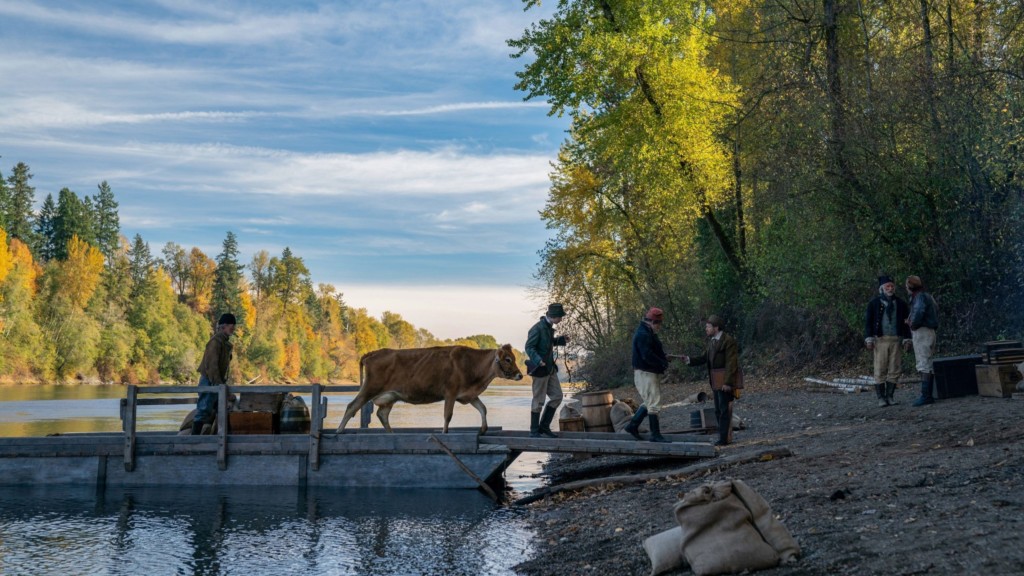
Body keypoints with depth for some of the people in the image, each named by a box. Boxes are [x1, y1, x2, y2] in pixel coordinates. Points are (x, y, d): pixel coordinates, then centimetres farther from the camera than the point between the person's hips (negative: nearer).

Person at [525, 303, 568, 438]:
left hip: (550, 369, 9)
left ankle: (544, 426, 17)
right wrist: (538, 360, -35)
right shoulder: (537, 328, -18)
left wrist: (561, 340, 10)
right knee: (539, 401, -1)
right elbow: (529, 347, -20)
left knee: (557, 397, 8)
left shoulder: (549, 327, 9)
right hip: (539, 369, -9)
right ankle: (534, 431, 9)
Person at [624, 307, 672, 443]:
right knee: (653, 405, -6)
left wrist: (663, 358, 4)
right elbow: (648, 356, -27)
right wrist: (663, 363, -17)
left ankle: (632, 425, 23)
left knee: (649, 402, 17)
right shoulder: (643, 335, -19)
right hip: (646, 374, -11)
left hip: (650, 373, 11)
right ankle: (655, 435, -2)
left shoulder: (647, 333, 16)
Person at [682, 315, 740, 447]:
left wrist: (728, 382, -21)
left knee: (724, 410, -8)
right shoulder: (712, 341, 14)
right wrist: (689, 359, -5)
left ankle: (724, 438, -6)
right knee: (718, 411, 12)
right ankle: (725, 437, 19)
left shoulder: (728, 341, -13)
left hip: (725, 381, -9)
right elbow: (704, 358, 10)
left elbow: (731, 363, -17)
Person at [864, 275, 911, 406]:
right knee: (880, 370, -3)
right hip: (880, 340, -3)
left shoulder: (900, 303, 10)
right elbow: (868, 321, 1)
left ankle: (890, 396, 11)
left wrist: (906, 338, 6)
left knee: (894, 370, 3)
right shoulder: (874, 303, 2)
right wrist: (869, 339, -7)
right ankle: (881, 397, 2)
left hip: (896, 340, 3)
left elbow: (906, 321, 13)